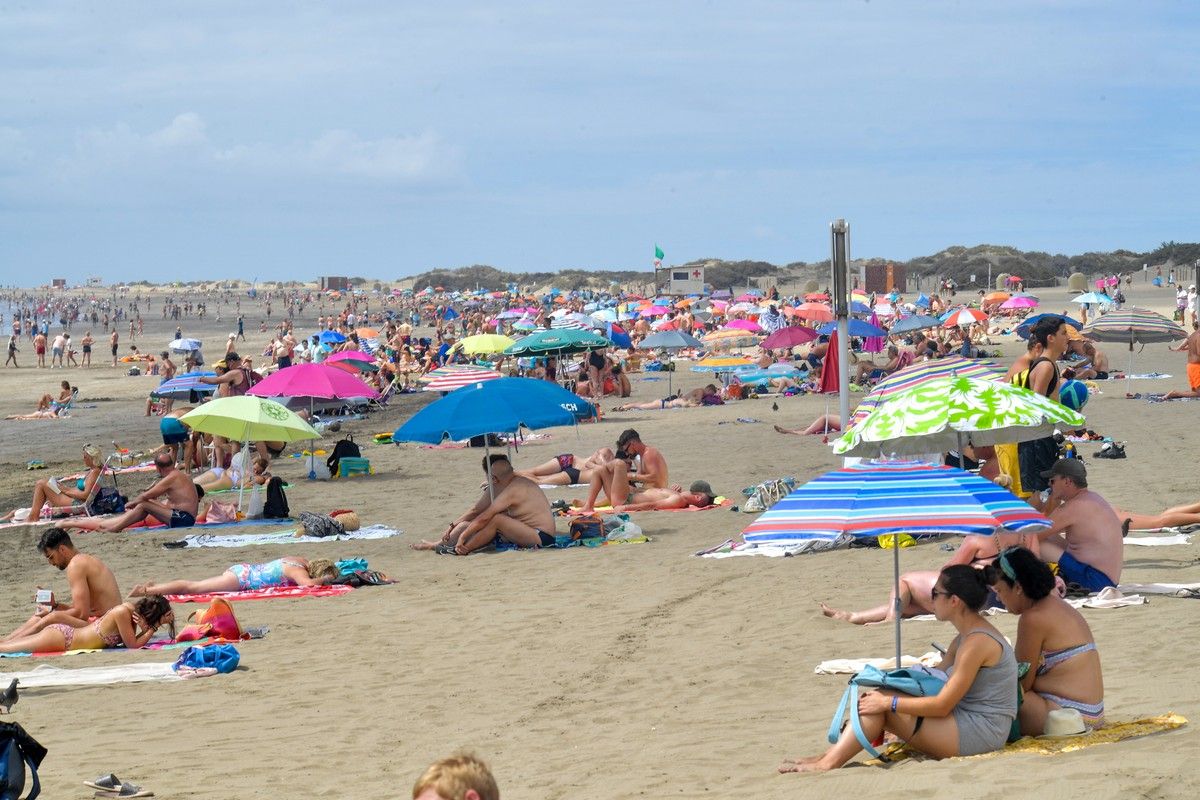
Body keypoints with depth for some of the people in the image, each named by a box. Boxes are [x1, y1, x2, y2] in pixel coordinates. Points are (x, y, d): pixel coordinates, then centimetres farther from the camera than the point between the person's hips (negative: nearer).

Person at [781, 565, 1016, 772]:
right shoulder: (967, 636, 14)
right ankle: (831, 756, -1)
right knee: (877, 700, 7)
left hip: (979, 733, -10)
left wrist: (887, 702, -17)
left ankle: (829, 763, -14)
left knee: (881, 706, -14)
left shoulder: (977, 642, -18)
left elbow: (942, 705, -20)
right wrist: (887, 686, 3)